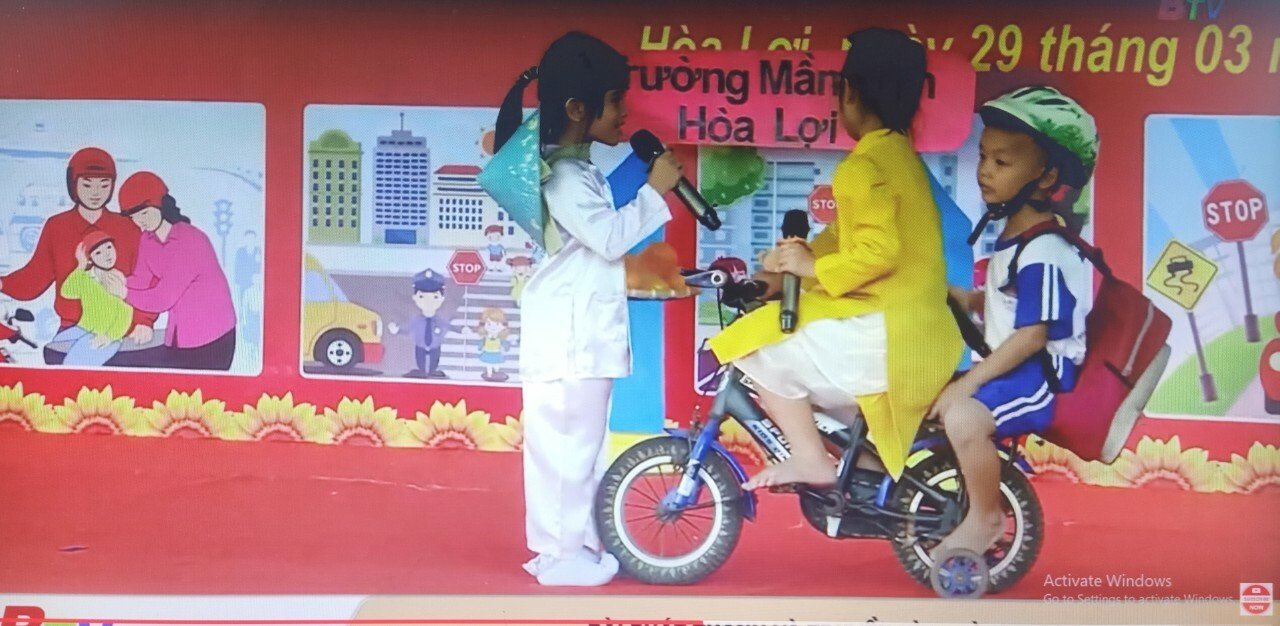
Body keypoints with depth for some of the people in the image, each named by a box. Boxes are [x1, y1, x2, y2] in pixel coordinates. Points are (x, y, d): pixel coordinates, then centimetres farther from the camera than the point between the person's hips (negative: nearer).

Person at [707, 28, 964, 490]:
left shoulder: (862, 167, -18)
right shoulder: (900, 153, 13)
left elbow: (878, 252, -28)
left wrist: (813, 268, -15)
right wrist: (797, 260, 7)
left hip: (885, 335, -10)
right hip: (919, 331, 10)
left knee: (761, 350, -3)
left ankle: (811, 460, 4)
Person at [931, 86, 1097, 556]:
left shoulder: (1043, 254, -21)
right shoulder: (1013, 236, 10)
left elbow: (1033, 335, -25)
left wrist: (969, 382, -24)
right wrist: (964, 299, 9)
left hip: (1044, 373, -11)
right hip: (1011, 366, 11)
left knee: (964, 418, -31)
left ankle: (985, 518, -9)